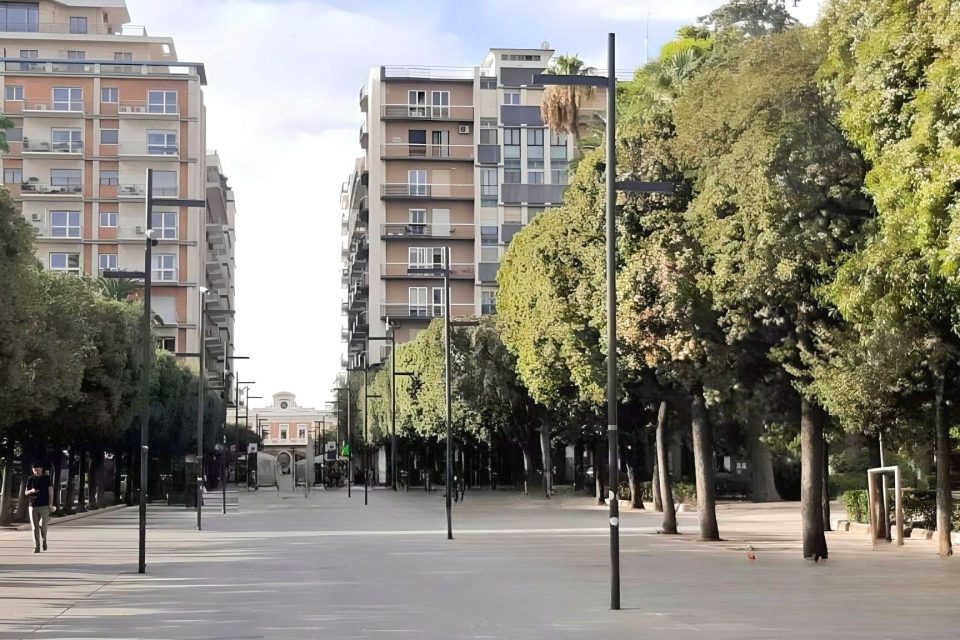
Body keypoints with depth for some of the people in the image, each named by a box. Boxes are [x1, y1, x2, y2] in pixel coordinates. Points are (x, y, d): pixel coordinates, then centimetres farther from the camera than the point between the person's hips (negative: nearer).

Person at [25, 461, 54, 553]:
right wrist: (31, 491, -13)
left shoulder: (47, 478, 2)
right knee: (35, 527, 0)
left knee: (43, 525, -13)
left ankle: (44, 540, 15)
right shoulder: (30, 479, 7)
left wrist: (51, 504, -9)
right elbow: (26, 492, 11)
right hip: (33, 506, 2)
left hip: (44, 505, -2)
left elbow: (50, 491, 1)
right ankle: (36, 547, 5)